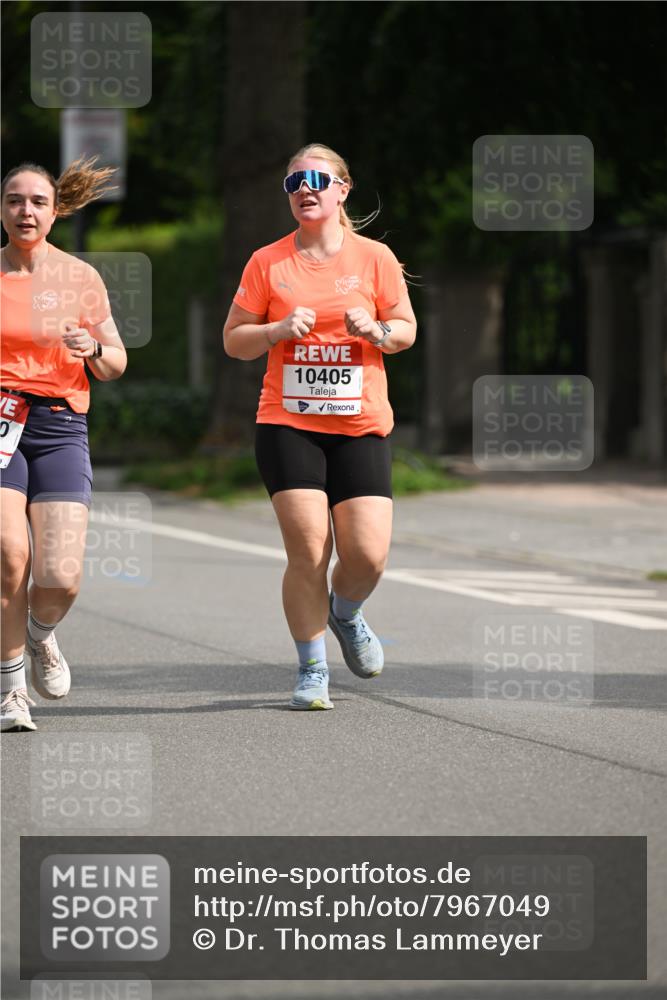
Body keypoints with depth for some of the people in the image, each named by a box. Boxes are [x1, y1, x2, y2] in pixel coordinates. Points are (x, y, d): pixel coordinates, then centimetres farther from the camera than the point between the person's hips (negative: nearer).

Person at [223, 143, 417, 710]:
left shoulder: (374, 258, 4)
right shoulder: (267, 263, 4)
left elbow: (406, 329, 12)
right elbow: (233, 340, 8)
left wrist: (375, 331, -10)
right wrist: (278, 331, -11)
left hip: (361, 425, 1)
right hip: (287, 424, -1)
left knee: (368, 554, -8)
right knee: (308, 552, -11)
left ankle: (346, 613, 27)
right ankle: (313, 671, 5)